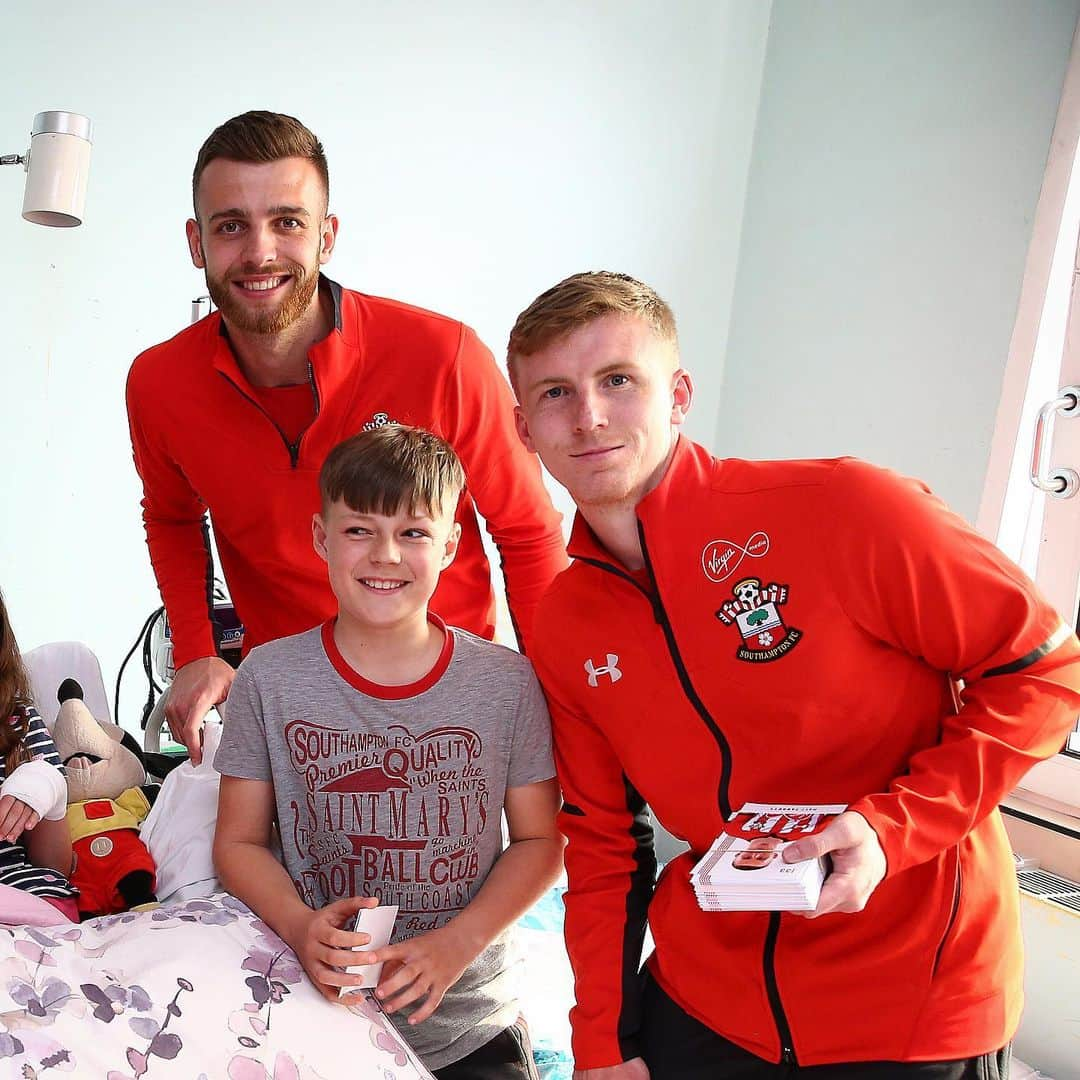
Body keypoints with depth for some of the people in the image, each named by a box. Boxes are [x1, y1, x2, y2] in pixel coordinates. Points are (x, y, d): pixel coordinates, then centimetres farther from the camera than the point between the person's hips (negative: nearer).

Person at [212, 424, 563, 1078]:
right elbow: (239, 840, 0)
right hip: (316, 1015, 0)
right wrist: (300, 926, -18)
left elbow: (539, 841, -1)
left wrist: (457, 943, -15)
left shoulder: (507, 682, -9)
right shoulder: (269, 678, -7)